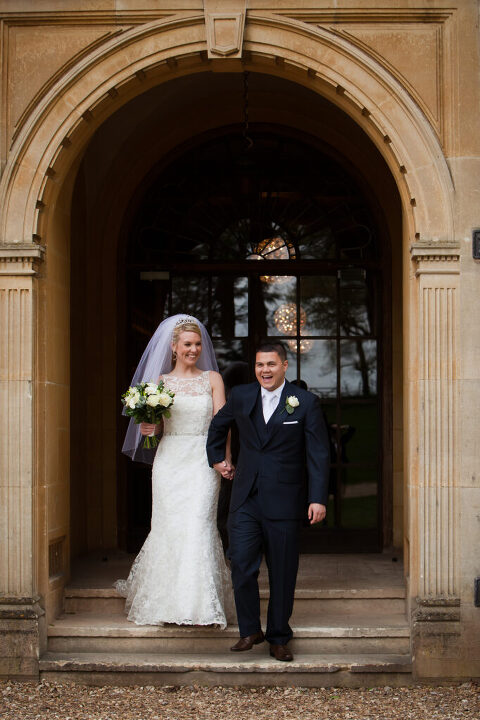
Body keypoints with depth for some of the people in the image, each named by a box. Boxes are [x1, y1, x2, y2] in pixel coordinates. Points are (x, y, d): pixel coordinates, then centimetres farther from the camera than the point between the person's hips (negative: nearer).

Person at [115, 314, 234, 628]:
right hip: (170, 460, 1)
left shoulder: (212, 379, 7)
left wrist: (224, 457, -14)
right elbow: (154, 424, 13)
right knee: (168, 527, 1)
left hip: (202, 461, -1)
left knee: (199, 525, -12)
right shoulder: (160, 382, 10)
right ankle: (167, 601, 17)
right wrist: (149, 428, -11)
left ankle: (200, 603, -8)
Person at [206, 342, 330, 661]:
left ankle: (279, 638, 20)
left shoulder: (306, 402, -3)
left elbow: (318, 454, -4)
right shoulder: (240, 396, 5)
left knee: (283, 574, 5)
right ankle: (250, 630, 14)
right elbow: (218, 426, 27)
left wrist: (318, 498, -10)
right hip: (246, 500, 2)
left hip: (284, 503, -2)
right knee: (241, 566, -4)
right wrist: (217, 458, 22)